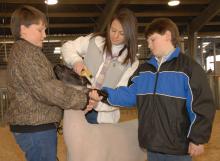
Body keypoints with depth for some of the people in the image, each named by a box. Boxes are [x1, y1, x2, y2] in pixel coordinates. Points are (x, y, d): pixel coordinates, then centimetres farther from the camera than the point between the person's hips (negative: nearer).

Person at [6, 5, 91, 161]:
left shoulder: (22, 51, 17)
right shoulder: (26, 53, -17)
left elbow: (45, 84, 18)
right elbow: (47, 90, -25)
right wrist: (84, 99, -20)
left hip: (34, 125, 10)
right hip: (36, 128, -10)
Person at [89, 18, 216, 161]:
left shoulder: (188, 67, -8)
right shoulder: (144, 70, 11)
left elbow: (202, 105, -11)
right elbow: (130, 94, 8)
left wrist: (198, 139, -11)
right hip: (152, 146, 6)